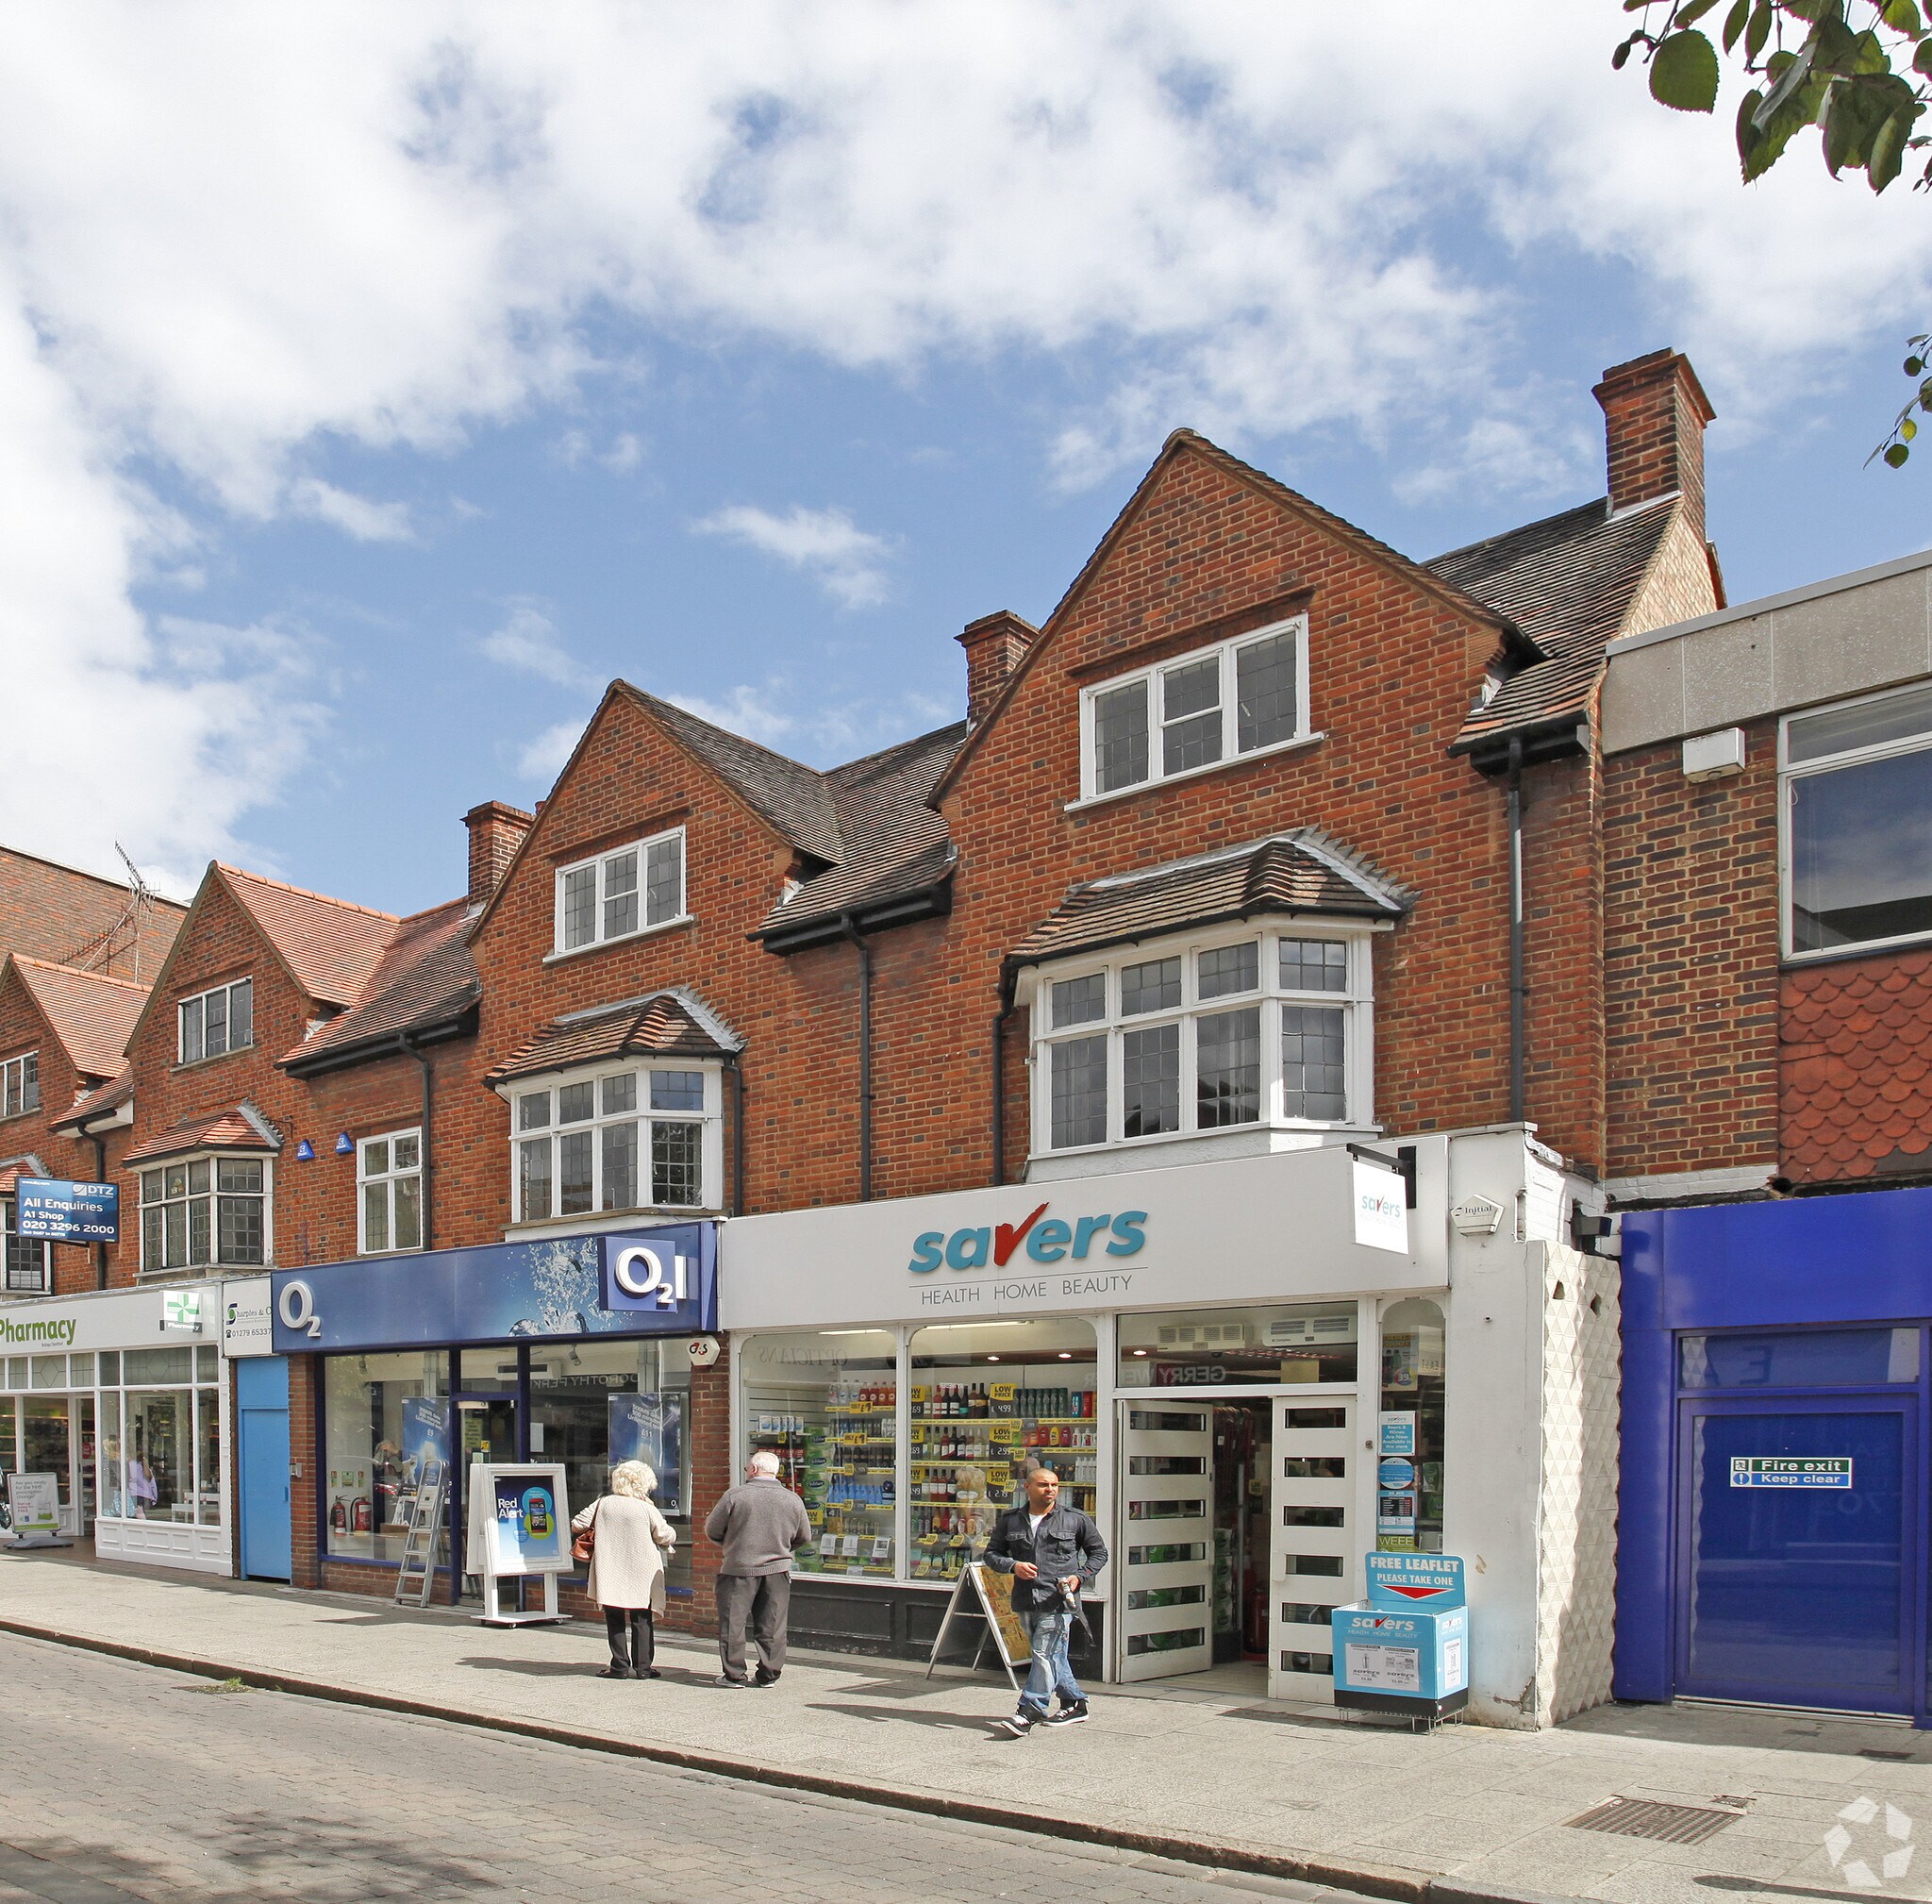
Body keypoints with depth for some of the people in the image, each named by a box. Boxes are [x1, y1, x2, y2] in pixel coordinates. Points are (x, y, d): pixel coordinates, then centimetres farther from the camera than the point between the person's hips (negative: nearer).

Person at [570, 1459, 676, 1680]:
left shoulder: (603, 1503, 0)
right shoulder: (646, 1509, -7)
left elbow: (577, 1524, 6)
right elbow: (667, 1537, -4)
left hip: (610, 1574, 2)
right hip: (641, 1574, -1)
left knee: (615, 1620, 10)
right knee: (642, 1620, 7)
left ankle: (620, 1666, 9)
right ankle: (643, 1667, 7)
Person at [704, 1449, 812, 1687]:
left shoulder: (735, 1495, -9)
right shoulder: (793, 1500, 1)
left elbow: (712, 1531, -1)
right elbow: (804, 1537, 12)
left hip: (739, 1568, -3)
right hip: (778, 1568, 3)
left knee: (733, 1623, 7)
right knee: (772, 1626, 10)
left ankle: (734, 1675, 9)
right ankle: (768, 1675, 12)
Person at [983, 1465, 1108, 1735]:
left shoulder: (1075, 1519, 2)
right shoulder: (1009, 1520, 8)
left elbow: (1099, 1552, 11)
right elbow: (991, 1553, 11)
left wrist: (1080, 1576, -5)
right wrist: (1013, 1566, -9)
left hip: (1059, 1600, -4)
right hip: (1026, 1601, 4)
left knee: (1045, 1655, -12)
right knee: (1052, 1657, 14)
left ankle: (1028, 1712, -10)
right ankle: (1075, 1703, 29)